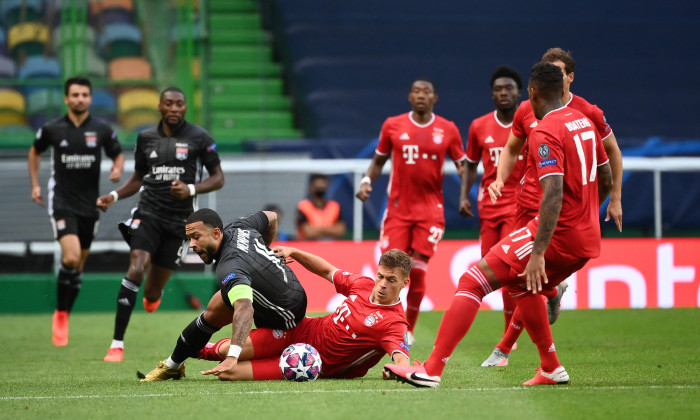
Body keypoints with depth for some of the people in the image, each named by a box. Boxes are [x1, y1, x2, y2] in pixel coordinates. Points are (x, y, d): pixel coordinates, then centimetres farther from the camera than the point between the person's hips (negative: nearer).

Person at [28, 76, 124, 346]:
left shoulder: (102, 130, -1)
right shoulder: (52, 129, -2)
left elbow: (118, 155, 12)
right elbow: (35, 152, 17)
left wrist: (117, 170, -10)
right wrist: (35, 184, 13)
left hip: (89, 205, 3)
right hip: (62, 202, -3)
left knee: (78, 266, 9)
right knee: (71, 257, -21)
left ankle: (63, 316, 25)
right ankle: (60, 316, -5)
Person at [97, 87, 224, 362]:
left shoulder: (199, 138, -2)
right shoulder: (146, 138, 6)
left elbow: (218, 178, 0)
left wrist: (191, 189, -18)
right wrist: (114, 196, 1)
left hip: (178, 221, -1)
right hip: (148, 214, 1)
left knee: (152, 293, 4)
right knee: (136, 270, -23)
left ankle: (153, 296, 47)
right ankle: (117, 345, -22)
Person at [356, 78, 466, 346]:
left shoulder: (447, 130, 3)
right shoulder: (392, 126, 4)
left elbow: (462, 165, 9)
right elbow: (378, 160, 14)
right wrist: (367, 181, -3)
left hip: (430, 210, 0)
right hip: (397, 209, 1)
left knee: (418, 270, -5)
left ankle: (409, 330, 9)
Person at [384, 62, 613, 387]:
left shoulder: (546, 132, -14)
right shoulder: (584, 122, 13)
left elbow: (554, 193, -25)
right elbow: (606, 180, 22)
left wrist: (538, 253, -29)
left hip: (558, 234, -9)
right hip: (588, 241, 9)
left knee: (473, 281, -7)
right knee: (520, 285, 31)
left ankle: (432, 370, -13)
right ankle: (551, 370, 28)